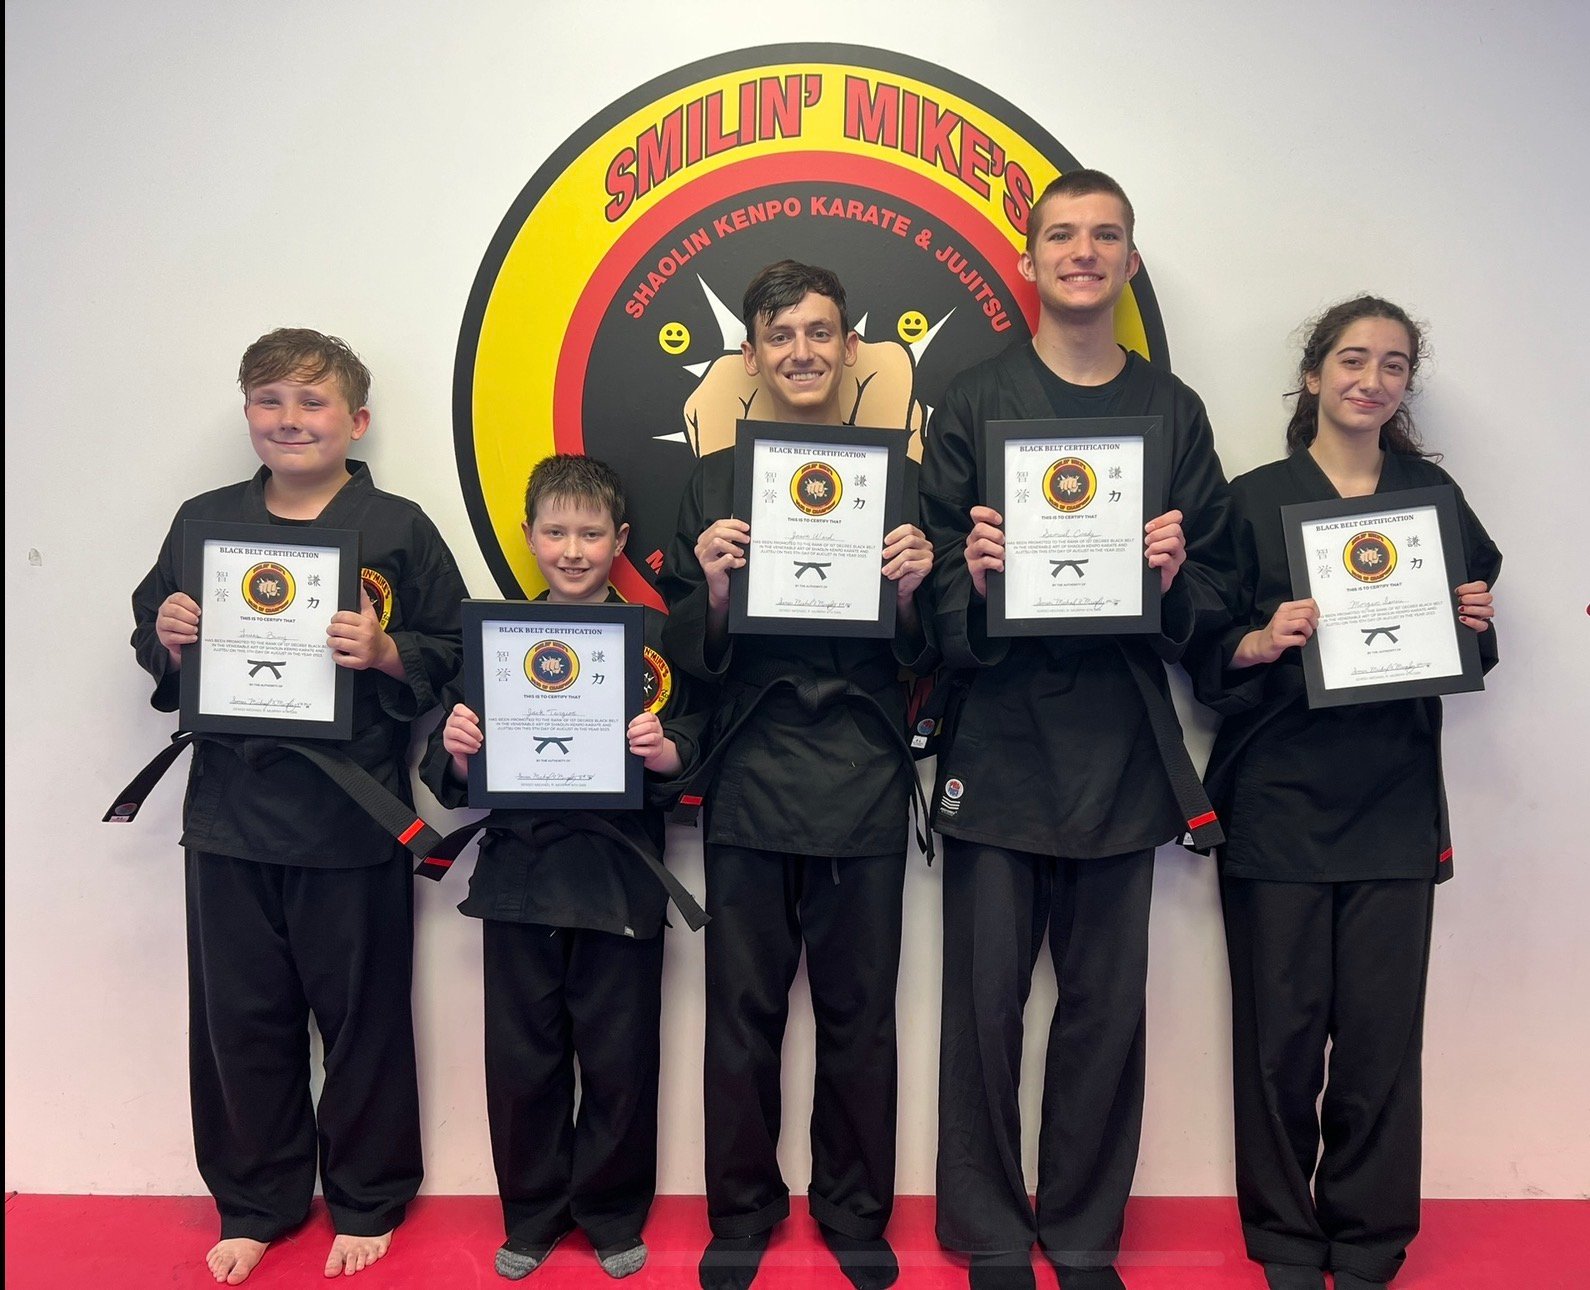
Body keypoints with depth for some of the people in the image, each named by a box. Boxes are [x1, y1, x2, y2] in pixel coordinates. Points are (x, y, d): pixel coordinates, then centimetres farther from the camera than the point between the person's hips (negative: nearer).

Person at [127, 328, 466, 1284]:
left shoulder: (398, 529, -4)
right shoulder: (204, 521, 7)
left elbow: (453, 657, -4)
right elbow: (151, 638, 16)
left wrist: (384, 653, -22)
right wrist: (166, 635, -6)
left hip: (351, 819, -3)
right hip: (230, 814, 4)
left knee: (363, 1018, 10)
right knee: (239, 1018, 14)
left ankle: (367, 1204, 31)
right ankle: (255, 1204, 35)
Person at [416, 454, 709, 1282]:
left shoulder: (652, 638, 0)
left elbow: (686, 754, -2)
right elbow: (457, 777, 5)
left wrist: (664, 751, -23)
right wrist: (457, 748, -16)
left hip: (620, 878, -1)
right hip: (519, 870, 2)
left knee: (618, 1059, 9)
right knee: (521, 1059, 11)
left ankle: (613, 1214, 31)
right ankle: (532, 1214, 33)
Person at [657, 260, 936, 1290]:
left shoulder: (896, 474, 5)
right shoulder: (716, 481, 6)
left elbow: (926, 655, 5)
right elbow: (689, 653, 3)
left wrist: (911, 592, -14)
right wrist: (712, 589, -16)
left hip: (866, 781, 0)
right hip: (751, 775, 1)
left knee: (859, 1011, 9)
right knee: (744, 1007, 9)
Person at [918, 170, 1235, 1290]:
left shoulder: (1173, 410, 10)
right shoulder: (973, 404, 5)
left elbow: (1216, 585, 9)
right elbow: (933, 576, 0)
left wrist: (1176, 578, -12)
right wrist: (971, 575, -20)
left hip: (1120, 745, 2)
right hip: (998, 743, -1)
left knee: (1107, 1005, 9)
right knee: (987, 998, 4)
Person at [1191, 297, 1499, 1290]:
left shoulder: (1434, 494, 11)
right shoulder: (1255, 499, 2)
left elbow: (1467, 647, 17)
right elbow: (1208, 656, -1)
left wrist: (1476, 623, -4)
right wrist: (1261, 642, -21)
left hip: (1396, 805, 2)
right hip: (1278, 803, -2)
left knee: (1383, 1034, 4)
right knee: (1283, 1032, 3)